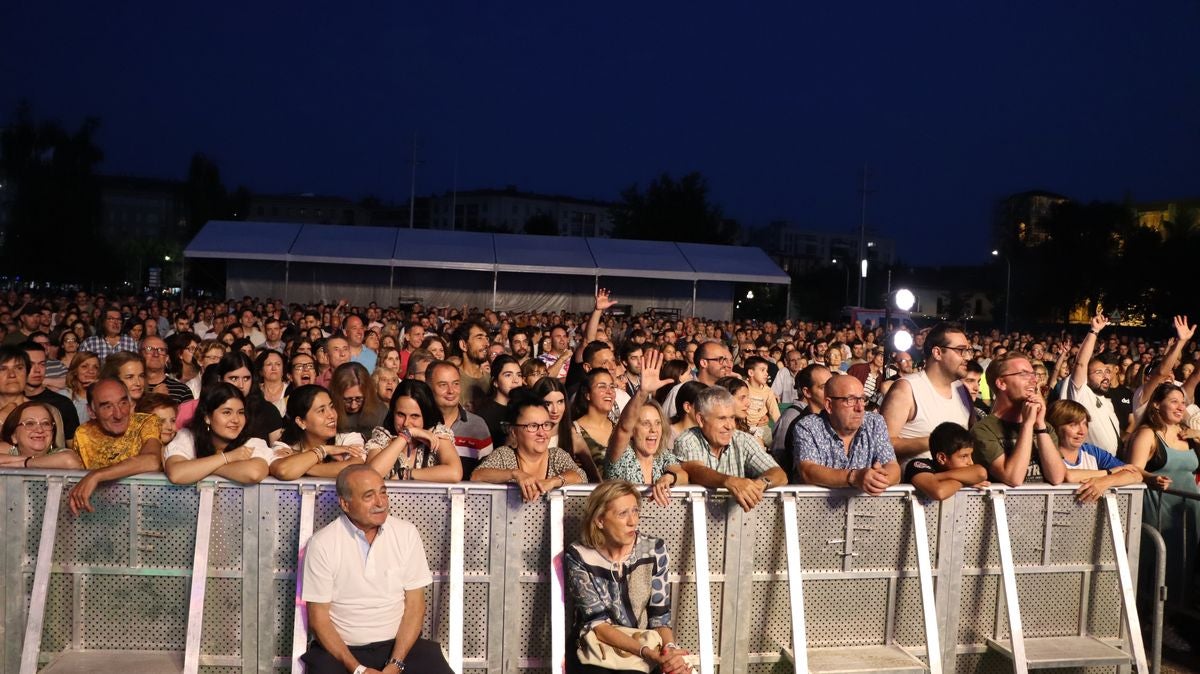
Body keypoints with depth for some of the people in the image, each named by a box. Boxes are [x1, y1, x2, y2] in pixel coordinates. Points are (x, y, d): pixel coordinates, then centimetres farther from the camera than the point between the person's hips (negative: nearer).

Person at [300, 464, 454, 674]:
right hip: (340, 649, -1)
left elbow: (415, 606, 0)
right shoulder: (322, 544, -6)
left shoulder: (407, 534, -1)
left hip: (399, 644, 1)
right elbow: (318, 617, -4)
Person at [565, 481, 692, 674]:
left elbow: (660, 616, -3)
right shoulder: (578, 557, -12)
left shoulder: (654, 550, -5)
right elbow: (597, 624, -15)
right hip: (594, 650, -2)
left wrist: (670, 648, -25)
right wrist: (648, 652, -28)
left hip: (644, 646, 3)